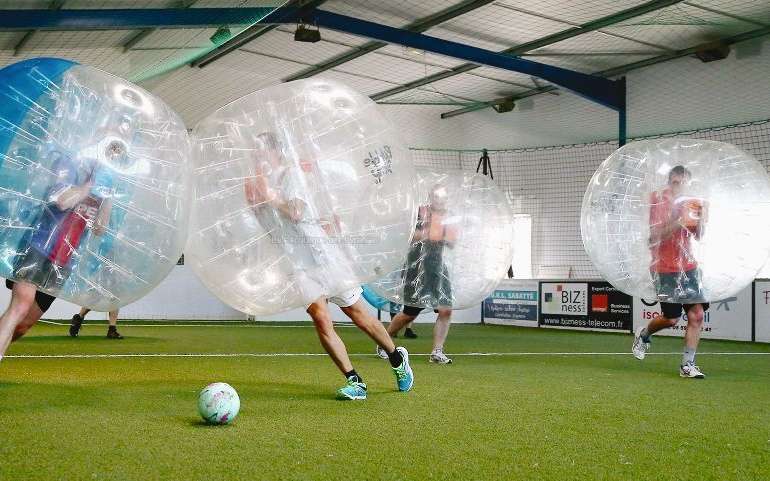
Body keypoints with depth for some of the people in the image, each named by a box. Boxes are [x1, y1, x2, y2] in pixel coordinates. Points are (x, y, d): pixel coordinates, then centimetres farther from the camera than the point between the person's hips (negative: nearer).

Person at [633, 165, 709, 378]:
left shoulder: (688, 202, 9)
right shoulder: (658, 199, -8)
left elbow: (698, 235, 12)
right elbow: (656, 235, -14)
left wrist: (700, 218, -6)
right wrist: (679, 221, -25)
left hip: (687, 266, 5)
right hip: (665, 268, -5)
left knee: (696, 315, -4)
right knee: (671, 318, -3)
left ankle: (687, 365, 3)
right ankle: (643, 334, 29)